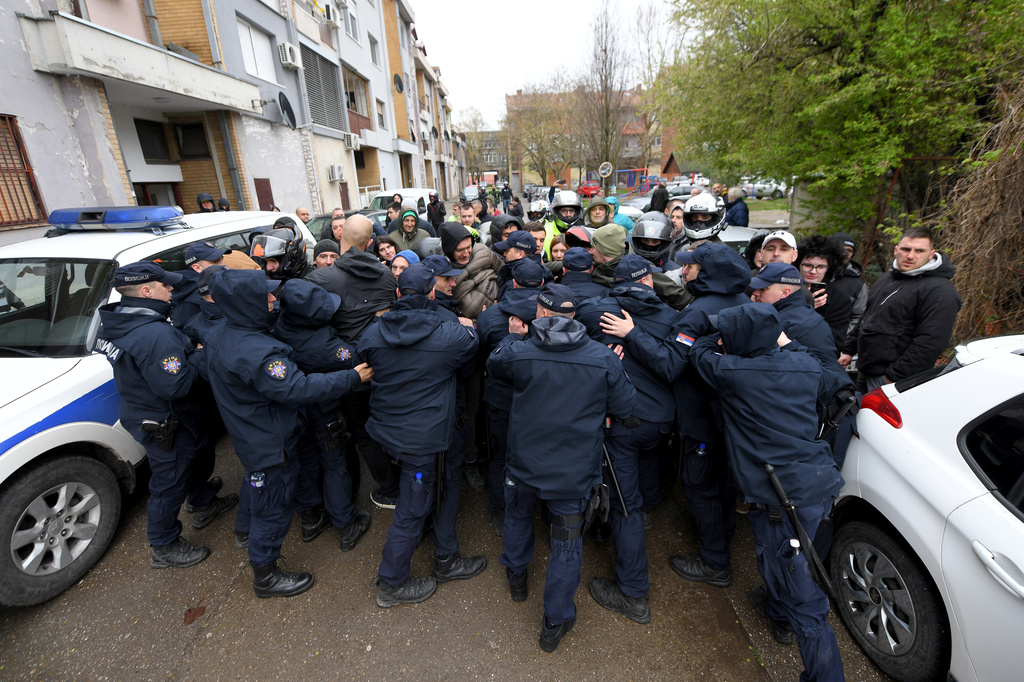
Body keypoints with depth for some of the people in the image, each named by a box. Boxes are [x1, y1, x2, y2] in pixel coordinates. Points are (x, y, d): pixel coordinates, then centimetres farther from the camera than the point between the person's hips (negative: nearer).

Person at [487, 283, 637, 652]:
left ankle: (516, 577, 55)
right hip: (575, 471, -1)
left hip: (524, 464, 1)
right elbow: (625, 409, -7)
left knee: (517, 515, 30)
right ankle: (556, 622, 32)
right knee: (567, 543, 17)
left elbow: (493, 364, 6)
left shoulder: (519, 352, -17)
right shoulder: (604, 358, -16)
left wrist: (513, 336, 17)